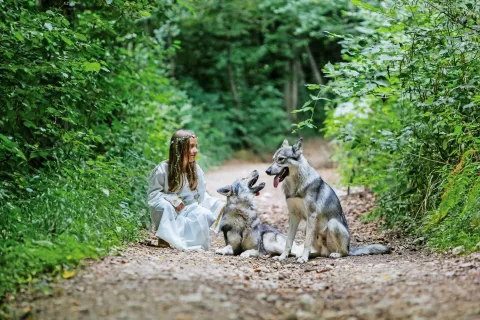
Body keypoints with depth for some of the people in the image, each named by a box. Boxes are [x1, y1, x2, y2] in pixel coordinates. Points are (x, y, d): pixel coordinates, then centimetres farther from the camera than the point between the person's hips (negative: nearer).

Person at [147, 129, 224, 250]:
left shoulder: (196, 170, 2)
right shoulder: (162, 169, -12)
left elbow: (202, 195, 6)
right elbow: (153, 194, -10)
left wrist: (220, 205, -10)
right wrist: (173, 199, -23)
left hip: (189, 212, 4)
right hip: (168, 213, -4)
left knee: (204, 214, -25)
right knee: (165, 207, -36)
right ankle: (164, 237, -15)